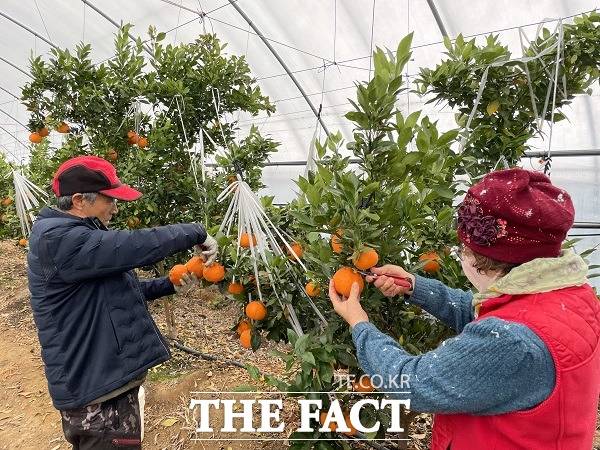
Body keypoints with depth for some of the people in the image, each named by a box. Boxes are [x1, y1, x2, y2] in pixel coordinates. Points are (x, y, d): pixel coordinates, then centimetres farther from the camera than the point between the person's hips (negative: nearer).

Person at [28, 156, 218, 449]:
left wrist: (170, 284, 7)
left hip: (105, 379, 11)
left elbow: (119, 290, 18)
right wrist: (196, 233, -18)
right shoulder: (58, 239, -23)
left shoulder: (77, 236, 13)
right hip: (96, 392, -11)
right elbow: (136, 246, -31)